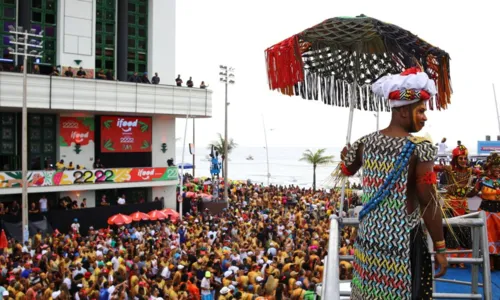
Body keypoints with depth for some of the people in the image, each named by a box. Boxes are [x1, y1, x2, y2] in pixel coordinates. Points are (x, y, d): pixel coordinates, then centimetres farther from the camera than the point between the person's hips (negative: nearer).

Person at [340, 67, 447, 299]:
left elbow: (346, 169, 20)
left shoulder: (366, 142, 1)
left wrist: (346, 154, 43)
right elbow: (428, 203, -16)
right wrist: (440, 248, -8)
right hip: (403, 241, -6)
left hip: (368, 236, 6)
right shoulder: (419, 148, -16)